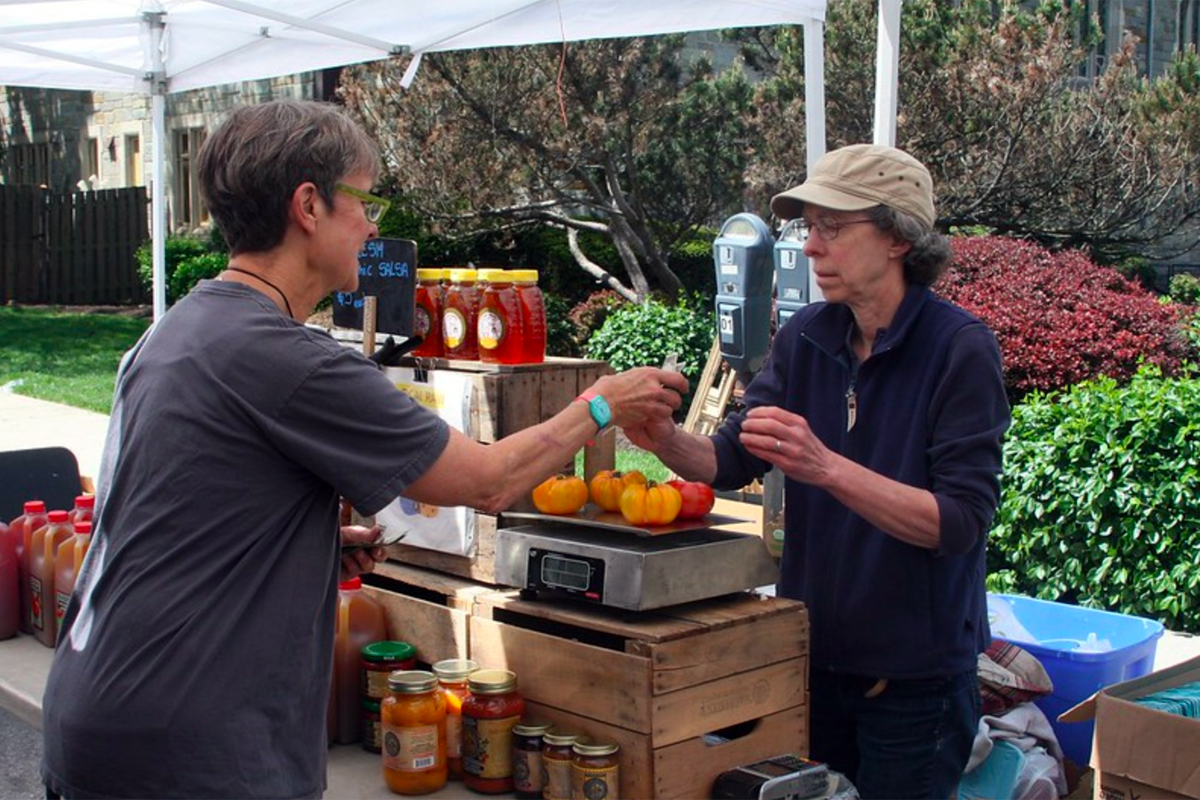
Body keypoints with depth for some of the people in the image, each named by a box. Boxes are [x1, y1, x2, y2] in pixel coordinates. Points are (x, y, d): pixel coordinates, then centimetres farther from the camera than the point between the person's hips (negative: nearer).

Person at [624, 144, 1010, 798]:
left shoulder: (960, 348, -17)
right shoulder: (806, 338, -1)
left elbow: (962, 521, -22)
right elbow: (730, 460, -1)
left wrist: (826, 467, -34)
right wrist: (665, 440, -23)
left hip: (914, 674, -5)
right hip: (812, 655, 5)